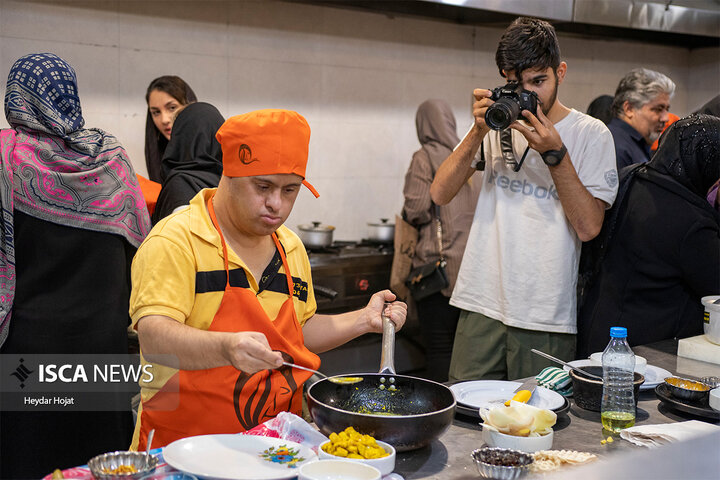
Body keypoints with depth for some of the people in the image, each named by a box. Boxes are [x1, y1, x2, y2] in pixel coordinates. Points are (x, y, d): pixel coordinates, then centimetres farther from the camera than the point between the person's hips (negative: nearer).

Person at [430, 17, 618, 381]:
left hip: (547, 316, -2)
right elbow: (440, 194, 0)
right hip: (482, 306, 2)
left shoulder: (591, 134, 0)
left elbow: (588, 226, -8)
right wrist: (478, 132, -10)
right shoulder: (498, 123, 8)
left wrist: (554, 152, -15)